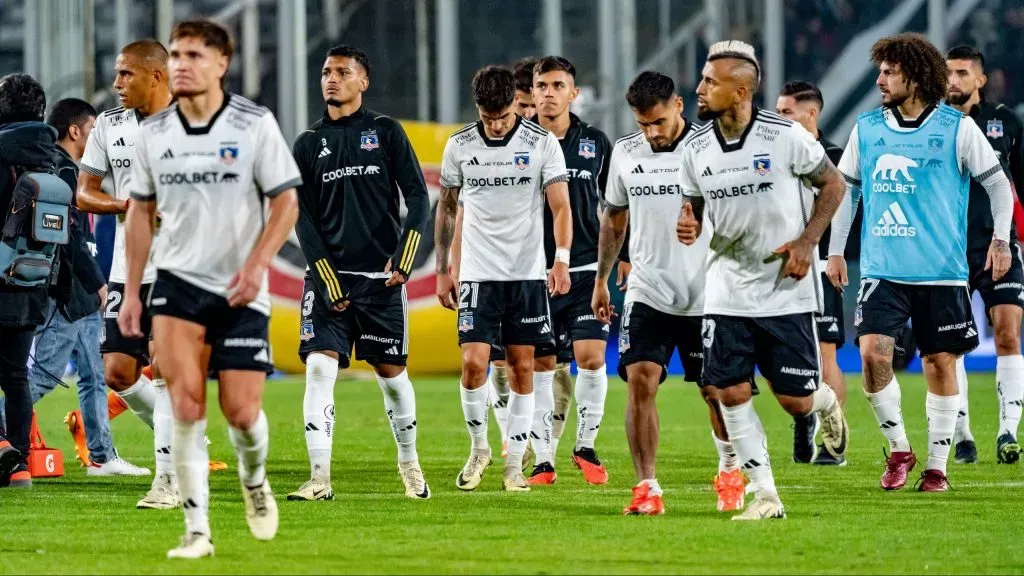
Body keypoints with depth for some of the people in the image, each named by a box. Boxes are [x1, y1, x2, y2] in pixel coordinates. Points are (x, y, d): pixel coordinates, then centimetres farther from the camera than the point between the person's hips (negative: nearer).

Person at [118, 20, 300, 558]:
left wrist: (255, 266, -17)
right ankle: (196, 529, -8)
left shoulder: (255, 124, -7)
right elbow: (141, 211, 12)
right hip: (177, 281, 2)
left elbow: (286, 203, -4)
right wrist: (131, 291, 9)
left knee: (241, 412, -2)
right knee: (186, 406, -12)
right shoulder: (152, 133, 2)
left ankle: (254, 478, 33)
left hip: (240, 290, -2)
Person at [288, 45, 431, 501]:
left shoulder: (386, 132, 4)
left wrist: (403, 259, -10)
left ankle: (409, 462, 28)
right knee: (319, 369, -12)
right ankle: (319, 478, -14)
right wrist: (327, 280, -5)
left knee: (391, 373, 6)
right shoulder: (309, 143, 8)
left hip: (380, 275, -1)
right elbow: (303, 218, 5)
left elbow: (417, 195, 1)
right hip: (327, 276, 1)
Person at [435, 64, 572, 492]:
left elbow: (561, 206, -7)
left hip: (528, 274, -1)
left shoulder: (542, 143, -4)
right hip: (477, 274, 1)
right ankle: (478, 448, 10)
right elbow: (446, 209, 13)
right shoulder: (459, 146, 2)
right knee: (473, 362, -11)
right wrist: (442, 270, 10)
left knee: (522, 368, 2)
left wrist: (562, 259, -21)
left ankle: (514, 464, 9)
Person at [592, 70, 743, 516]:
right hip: (647, 293, 2)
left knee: (716, 390, 5)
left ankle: (729, 468, 32)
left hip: (706, 295, -2)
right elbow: (614, 219, 18)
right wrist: (601, 280, 19)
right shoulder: (625, 153, 5)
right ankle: (646, 488, -9)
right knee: (640, 381, -12)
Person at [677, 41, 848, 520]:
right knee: (731, 392, -7)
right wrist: (688, 227, -12)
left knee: (796, 402, -1)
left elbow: (832, 184, 0)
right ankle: (765, 496, 3)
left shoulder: (786, 136, -13)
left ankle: (825, 402, 37)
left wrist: (807, 242, -10)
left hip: (786, 289, -3)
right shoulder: (694, 148, -1)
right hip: (728, 290, 3)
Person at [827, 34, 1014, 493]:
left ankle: (937, 465, 13)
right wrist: (835, 251, 13)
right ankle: (898, 448, 3)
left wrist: (1001, 238, -8)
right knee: (872, 351, -15)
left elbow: (998, 183, 3)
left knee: (940, 363, 2)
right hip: (882, 269, 2)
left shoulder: (957, 128, -3)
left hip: (942, 271, -2)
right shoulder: (867, 128, 6)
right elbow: (845, 190, 17)